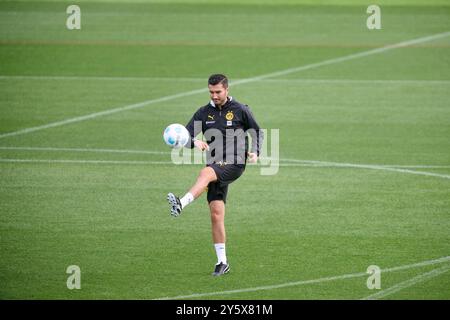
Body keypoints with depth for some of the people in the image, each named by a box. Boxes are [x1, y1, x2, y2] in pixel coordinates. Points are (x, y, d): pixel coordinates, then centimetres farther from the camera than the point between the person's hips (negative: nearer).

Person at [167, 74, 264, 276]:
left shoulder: (240, 110, 2)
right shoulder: (204, 113, 9)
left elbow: (258, 132, 12)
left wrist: (255, 152, -7)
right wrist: (194, 142, -21)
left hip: (235, 165, -4)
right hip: (216, 168, 4)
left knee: (207, 172, -35)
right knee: (216, 214, -2)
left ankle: (181, 204, -55)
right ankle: (222, 262, 5)